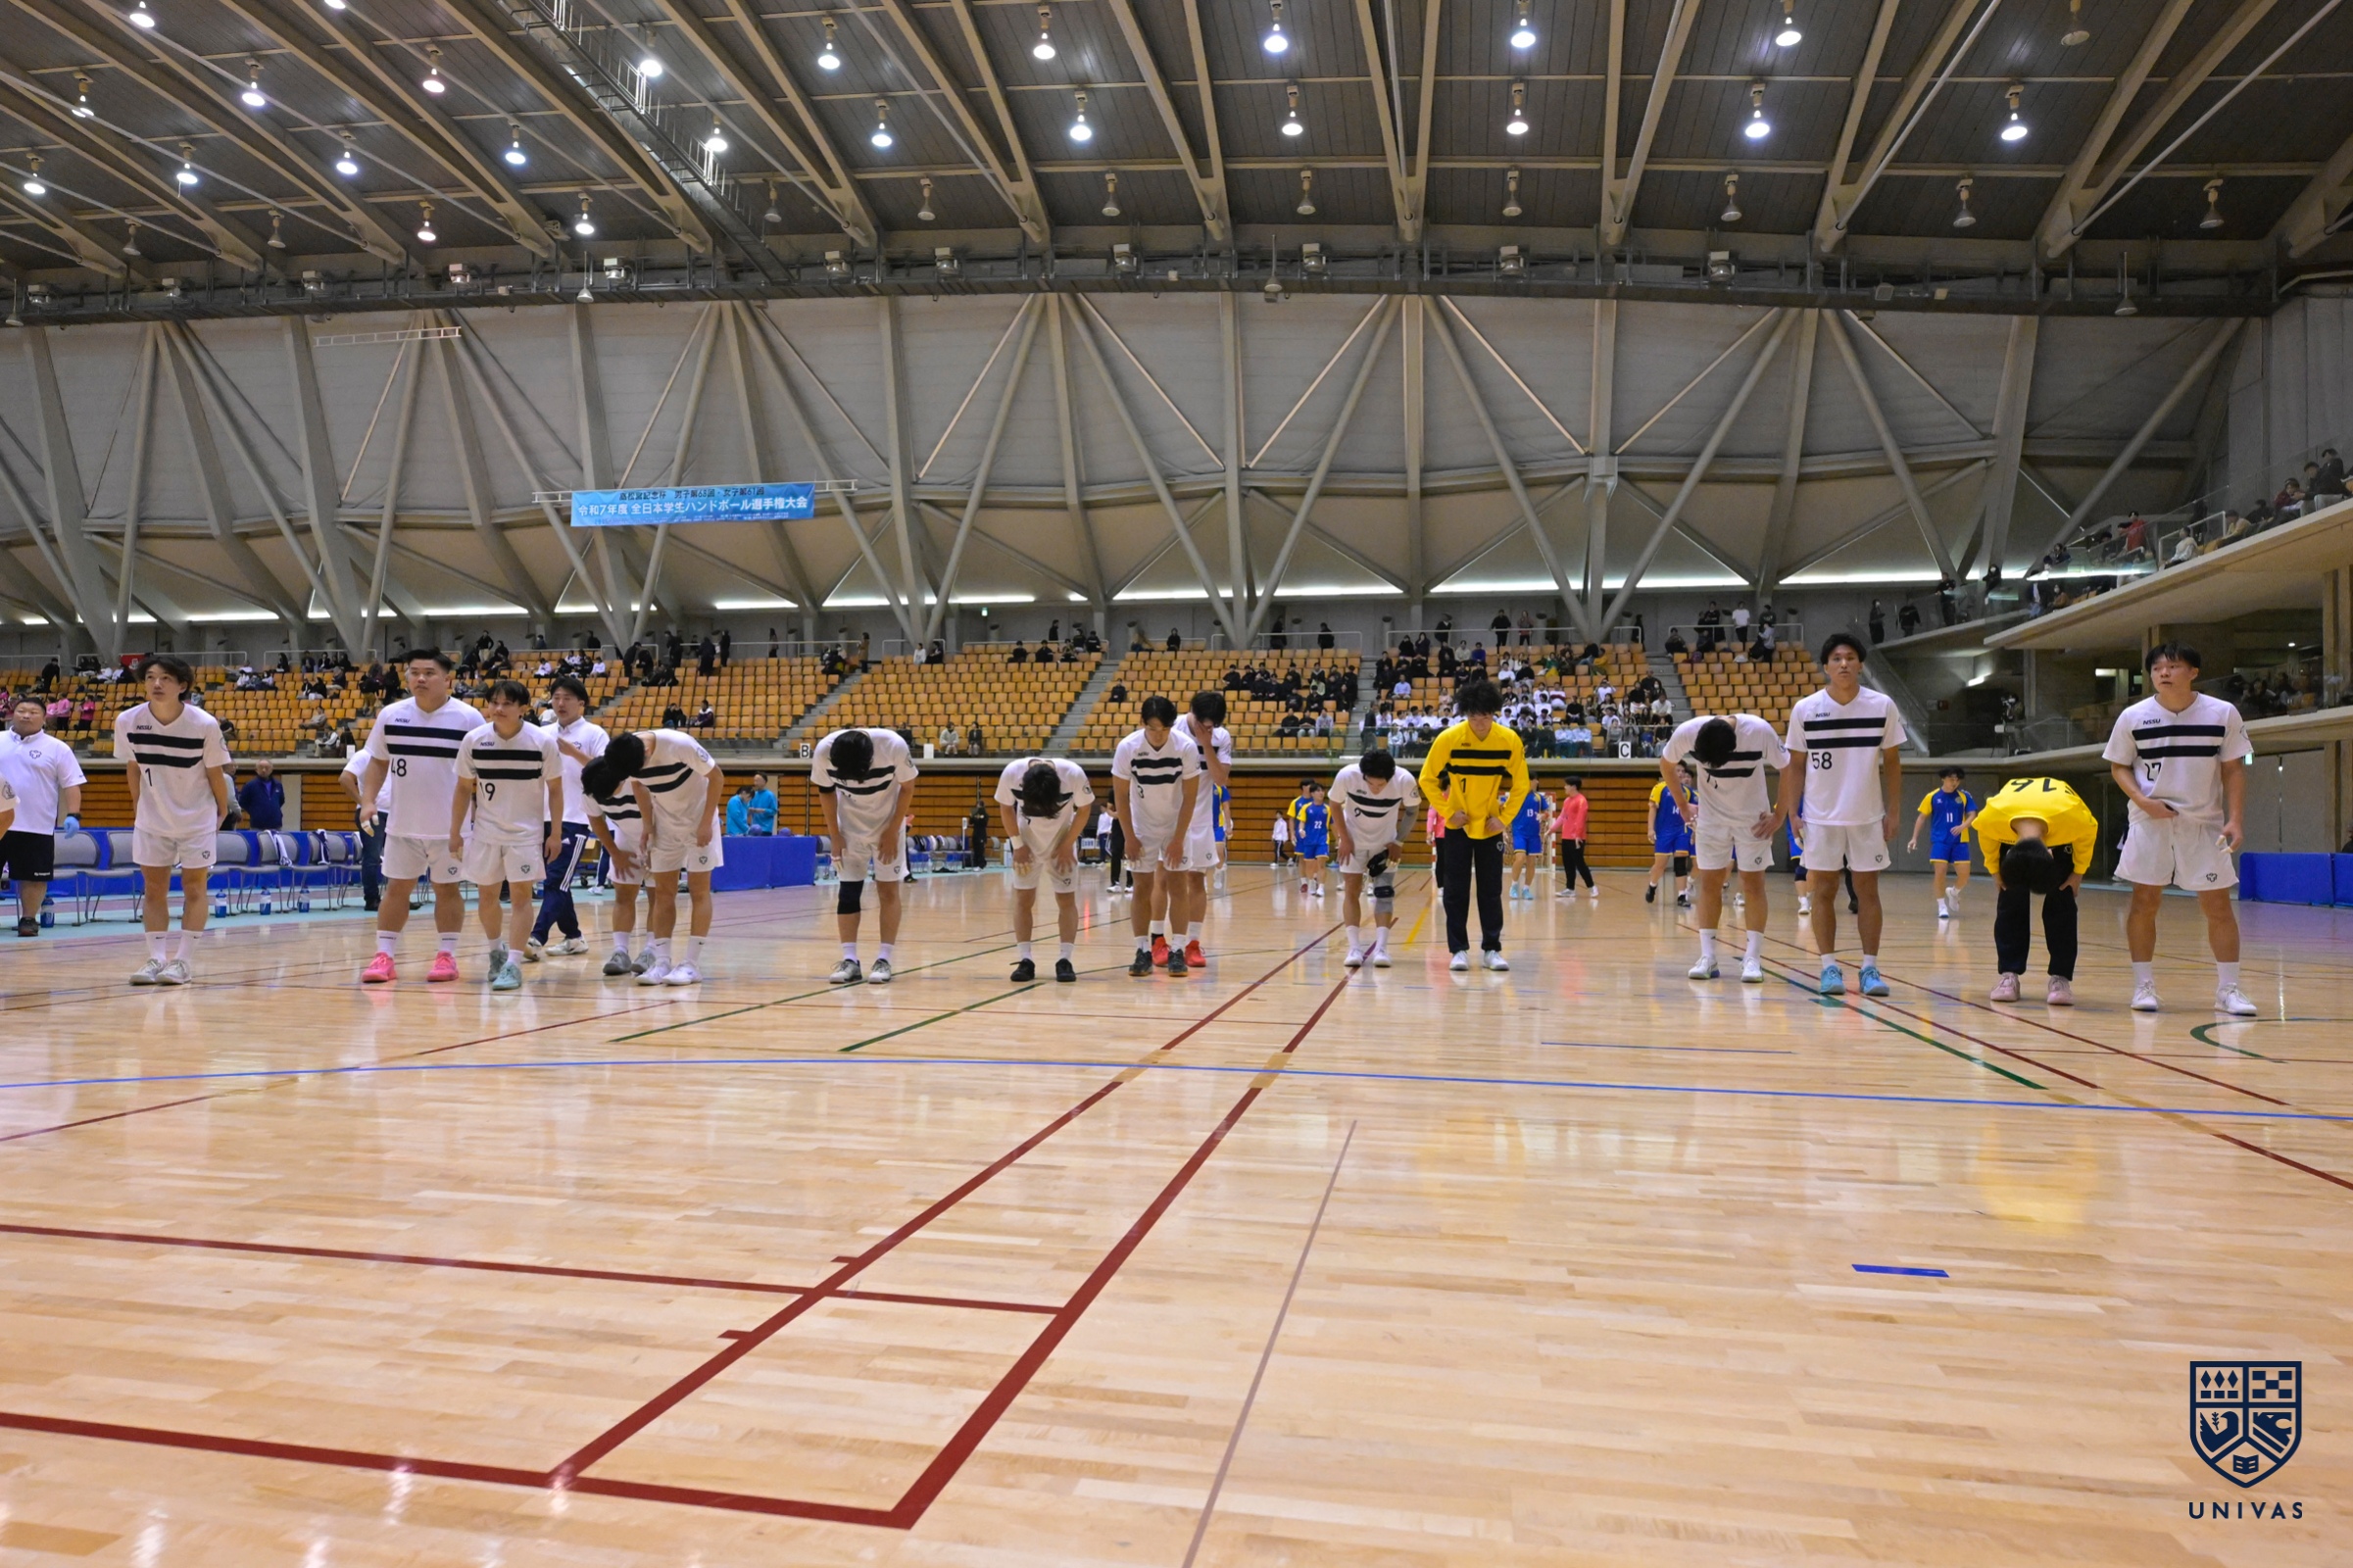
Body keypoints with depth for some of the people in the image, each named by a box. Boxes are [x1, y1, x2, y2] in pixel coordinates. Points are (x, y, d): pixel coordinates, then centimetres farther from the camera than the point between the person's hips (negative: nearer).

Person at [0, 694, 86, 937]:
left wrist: (73, 815, -11)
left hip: (36, 827, -2)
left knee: (33, 877, 3)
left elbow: (72, 785, 0)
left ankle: (29, 919, 15)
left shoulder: (57, 748, 3)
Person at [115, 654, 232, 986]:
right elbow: (132, 768, 3)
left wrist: (222, 811, 2)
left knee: (193, 887, 1)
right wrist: (138, 808, 10)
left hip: (197, 819, -3)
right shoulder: (127, 721, -13)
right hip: (151, 820, 3)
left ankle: (181, 959, 5)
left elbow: (216, 772, -8)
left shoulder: (205, 724, -21)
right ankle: (155, 958, 10)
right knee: (153, 887, 5)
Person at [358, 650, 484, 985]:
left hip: (450, 825, -3)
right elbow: (378, 762, 12)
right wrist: (368, 800, -1)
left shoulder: (468, 718, -8)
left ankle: (446, 956, 14)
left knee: (447, 888, 6)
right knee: (395, 887, 6)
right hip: (402, 823, 3)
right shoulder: (390, 715, 2)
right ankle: (384, 956, 12)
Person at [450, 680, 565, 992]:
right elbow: (464, 788, 3)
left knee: (521, 894, -8)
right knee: (486, 894, 12)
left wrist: (555, 833, -7)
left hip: (527, 831, -3)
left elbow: (555, 789, -5)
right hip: (485, 830, 3)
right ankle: (496, 950, 35)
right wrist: (455, 832, 3)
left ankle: (513, 963, -6)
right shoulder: (473, 741, -7)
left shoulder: (543, 742, -13)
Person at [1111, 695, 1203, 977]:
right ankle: (1143, 951, 4)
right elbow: (1121, 796, -10)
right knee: (1143, 886, -1)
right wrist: (1129, 837, -10)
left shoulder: (1186, 747, -21)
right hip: (1142, 825, 0)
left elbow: (1190, 797, -13)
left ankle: (1176, 951, 3)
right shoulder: (1127, 748, -20)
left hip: (1177, 824, 0)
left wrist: (1178, 839, -14)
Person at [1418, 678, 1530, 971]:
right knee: (1457, 891, 1)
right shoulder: (1448, 739, -15)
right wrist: (1448, 811, -12)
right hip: (1457, 827, -1)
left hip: (1491, 827, 1)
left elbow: (1520, 784, -1)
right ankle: (1458, 950, 9)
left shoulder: (1509, 740, -12)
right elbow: (1427, 779, -6)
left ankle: (1491, 949, 14)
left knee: (1491, 891, 5)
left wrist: (1504, 817, -9)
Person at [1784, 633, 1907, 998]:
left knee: (1867, 891, 5)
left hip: (1868, 817, 1)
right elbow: (1797, 765, 3)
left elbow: (1892, 762, 5)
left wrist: (1892, 812, 0)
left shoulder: (1882, 706, -2)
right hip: (1821, 817, 0)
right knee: (1824, 891, 3)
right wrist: (1791, 813, -2)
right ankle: (1829, 967, 9)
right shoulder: (1804, 709, -4)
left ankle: (1870, 968, 12)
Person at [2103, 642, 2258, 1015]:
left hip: (2205, 822, 1)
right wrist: (2143, 801, -13)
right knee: (2145, 901, 0)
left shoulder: (2223, 714, -3)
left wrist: (2235, 820, -8)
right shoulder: (2133, 717, -4)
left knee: (2218, 904, 2)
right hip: (2149, 820, 0)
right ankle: (2143, 985, 8)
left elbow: (2233, 769, 1)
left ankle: (2228, 989, 11)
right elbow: (2118, 766, 4)